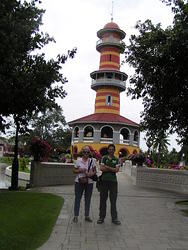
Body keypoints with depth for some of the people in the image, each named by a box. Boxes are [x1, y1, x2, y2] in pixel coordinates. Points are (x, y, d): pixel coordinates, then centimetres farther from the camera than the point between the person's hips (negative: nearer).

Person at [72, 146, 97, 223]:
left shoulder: (92, 161, 3)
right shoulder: (78, 160, 0)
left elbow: (95, 171, 6)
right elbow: (74, 170, 5)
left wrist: (91, 174, -14)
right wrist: (80, 170, -14)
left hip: (89, 182, 2)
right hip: (79, 182, -1)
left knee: (88, 199, 9)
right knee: (77, 198, 2)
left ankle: (87, 216, 20)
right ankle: (76, 216, 11)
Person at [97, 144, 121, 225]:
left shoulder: (117, 159, 8)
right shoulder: (104, 158, 6)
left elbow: (117, 170, -5)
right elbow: (101, 168, -7)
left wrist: (107, 167, -9)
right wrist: (112, 169, -7)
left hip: (113, 181, 0)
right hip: (104, 180, 0)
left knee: (113, 200, 3)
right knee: (103, 199, 5)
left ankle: (114, 218, 11)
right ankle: (101, 217, 14)